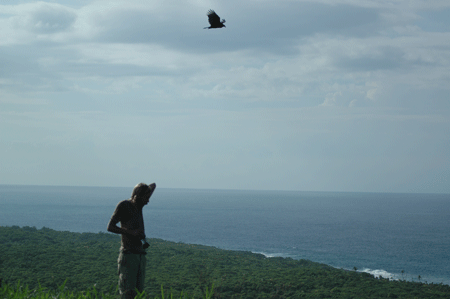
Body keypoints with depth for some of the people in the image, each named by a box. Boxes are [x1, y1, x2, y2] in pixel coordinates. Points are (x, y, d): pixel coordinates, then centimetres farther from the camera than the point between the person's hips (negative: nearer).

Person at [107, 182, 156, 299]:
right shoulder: (123, 205, -3)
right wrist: (131, 232, -17)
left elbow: (153, 185, 28)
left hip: (140, 254, 7)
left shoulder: (139, 205, 15)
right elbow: (110, 227, -9)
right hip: (128, 254, -7)